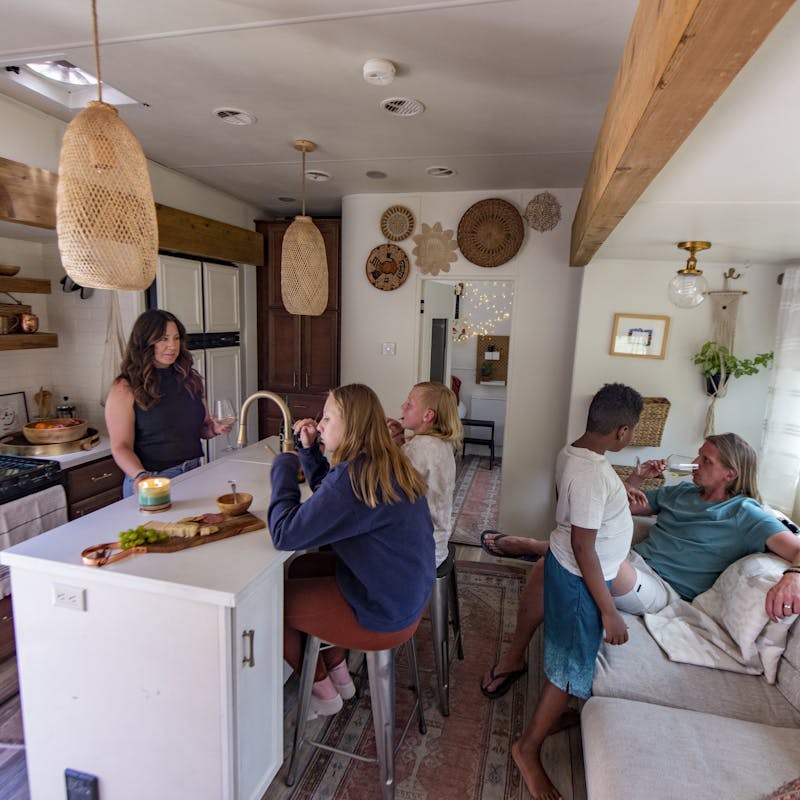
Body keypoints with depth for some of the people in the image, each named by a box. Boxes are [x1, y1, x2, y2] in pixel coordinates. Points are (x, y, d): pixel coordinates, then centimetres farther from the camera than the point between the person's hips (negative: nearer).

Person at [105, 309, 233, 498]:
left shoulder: (190, 378, 8)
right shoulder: (125, 389, -7)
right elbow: (121, 446, -10)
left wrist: (214, 428, -4)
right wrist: (140, 475, -26)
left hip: (194, 475, 4)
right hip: (153, 482, -3)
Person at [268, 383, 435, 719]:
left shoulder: (356, 477, -29)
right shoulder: (385, 464, 2)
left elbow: (284, 534, -26)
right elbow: (328, 494, 18)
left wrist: (283, 466, -15)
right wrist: (309, 448, 5)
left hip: (383, 616, -9)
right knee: (302, 568, 21)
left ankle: (323, 692, 28)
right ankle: (338, 674, 32)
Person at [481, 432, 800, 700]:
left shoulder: (745, 515, -3)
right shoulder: (683, 491, 17)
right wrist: (637, 477, 5)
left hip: (660, 589, -7)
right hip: (631, 562, 7)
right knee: (544, 569, -15)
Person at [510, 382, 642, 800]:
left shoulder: (573, 451, -3)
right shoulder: (592, 474, -32)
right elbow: (583, 548, -28)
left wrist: (622, 490, 30)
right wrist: (609, 610, -19)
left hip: (565, 565, 9)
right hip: (580, 578, -9)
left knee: (565, 652, 26)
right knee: (572, 663, 8)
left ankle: (551, 714, 48)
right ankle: (528, 746, 25)